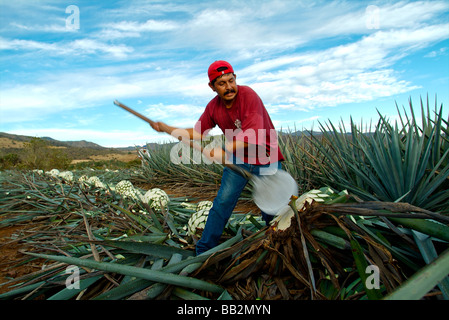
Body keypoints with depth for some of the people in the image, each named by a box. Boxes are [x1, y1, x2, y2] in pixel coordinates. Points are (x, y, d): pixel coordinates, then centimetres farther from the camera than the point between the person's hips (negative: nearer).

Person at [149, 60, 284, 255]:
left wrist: (224, 151, -30)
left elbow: (253, 135, -29)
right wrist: (166, 129, 2)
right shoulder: (213, 107, -2)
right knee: (222, 202, 1)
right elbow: (197, 133, 6)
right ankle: (203, 252, 15)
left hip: (265, 160, -4)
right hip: (238, 159, 4)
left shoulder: (248, 95, -21)